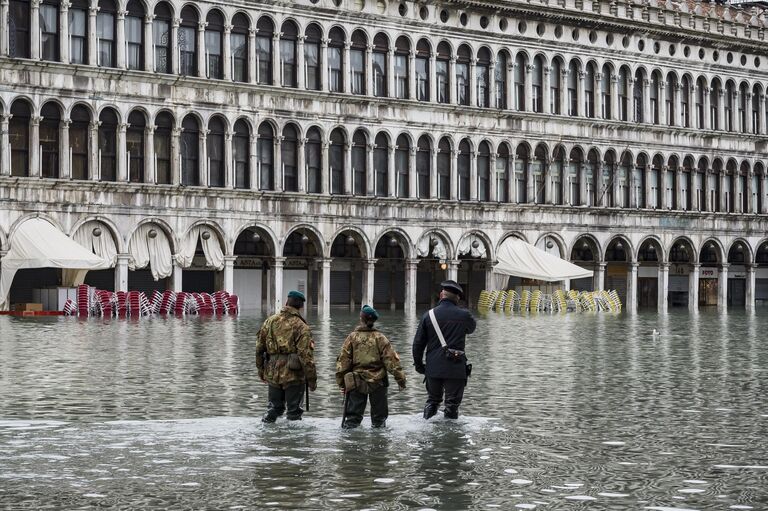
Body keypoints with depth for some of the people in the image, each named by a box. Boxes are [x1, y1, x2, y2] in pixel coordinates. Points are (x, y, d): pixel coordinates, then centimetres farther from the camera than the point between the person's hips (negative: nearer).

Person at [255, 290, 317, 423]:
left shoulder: (270, 321, 4)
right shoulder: (301, 327, -12)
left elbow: (259, 348, 10)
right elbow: (306, 356, -14)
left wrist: (261, 370, 21)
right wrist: (312, 379, -7)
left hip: (272, 374, 5)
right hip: (293, 376, -5)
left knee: (274, 406, 18)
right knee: (294, 410, 6)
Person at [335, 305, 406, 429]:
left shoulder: (352, 338, -5)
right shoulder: (380, 338, -5)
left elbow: (343, 361, -3)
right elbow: (391, 359, -6)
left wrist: (341, 382, 5)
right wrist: (400, 378, 0)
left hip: (357, 384, 0)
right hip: (378, 382, 0)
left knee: (353, 414, 6)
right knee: (379, 414, 13)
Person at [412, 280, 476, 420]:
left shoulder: (428, 315, -1)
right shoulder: (464, 315, -5)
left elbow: (418, 343, 3)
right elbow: (471, 328, 20)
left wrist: (418, 364, 15)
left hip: (433, 367, 2)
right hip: (455, 368, -2)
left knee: (432, 400, 19)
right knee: (452, 404, 6)